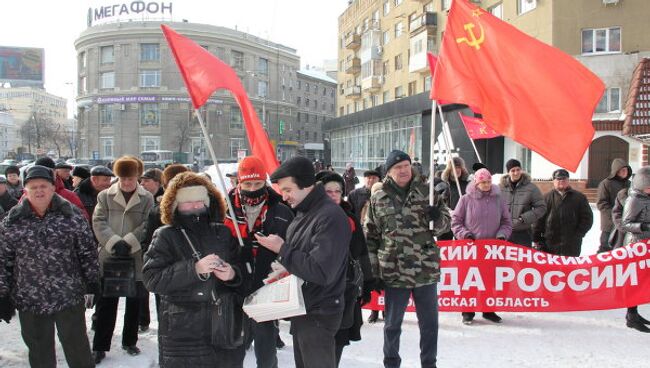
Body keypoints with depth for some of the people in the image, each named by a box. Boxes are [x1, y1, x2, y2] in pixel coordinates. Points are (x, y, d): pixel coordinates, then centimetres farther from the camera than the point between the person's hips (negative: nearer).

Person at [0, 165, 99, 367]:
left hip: (69, 297, -2)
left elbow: (88, 252, 0)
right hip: (29, 300, 2)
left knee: (78, 348, 8)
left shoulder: (72, 215, -4)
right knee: (39, 351, 16)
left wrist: (92, 286, 0)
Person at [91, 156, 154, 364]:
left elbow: (147, 225, -7)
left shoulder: (147, 198, 0)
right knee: (106, 305, 5)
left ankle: (130, 342, 29)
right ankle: (100, 347, 15)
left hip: (136, 258, 0)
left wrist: (128, 243, -17)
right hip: (109, 258, 0)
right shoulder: (105, 196, 3)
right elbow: (99, 222, -4)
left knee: (134, 304, 12)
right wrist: (114, 242, -17)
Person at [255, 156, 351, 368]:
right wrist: (283, 267, 0)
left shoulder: (330, 217, -21)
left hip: (319, 315, -9)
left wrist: (282, 250, -20)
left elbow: (322, 272, -27)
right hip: (302, 309, 9)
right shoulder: (303, 213, 9)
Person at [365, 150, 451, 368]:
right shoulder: (378, 199, 0)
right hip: (394, 273, -1)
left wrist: (437, 217, -19)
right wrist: (373, 271, 2)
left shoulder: (427, 192, 2)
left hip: (426, 270, 1)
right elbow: (371, 237, 4)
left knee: (430, 323, 13)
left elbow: (445, 225, 5)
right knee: (392, 324, 13)